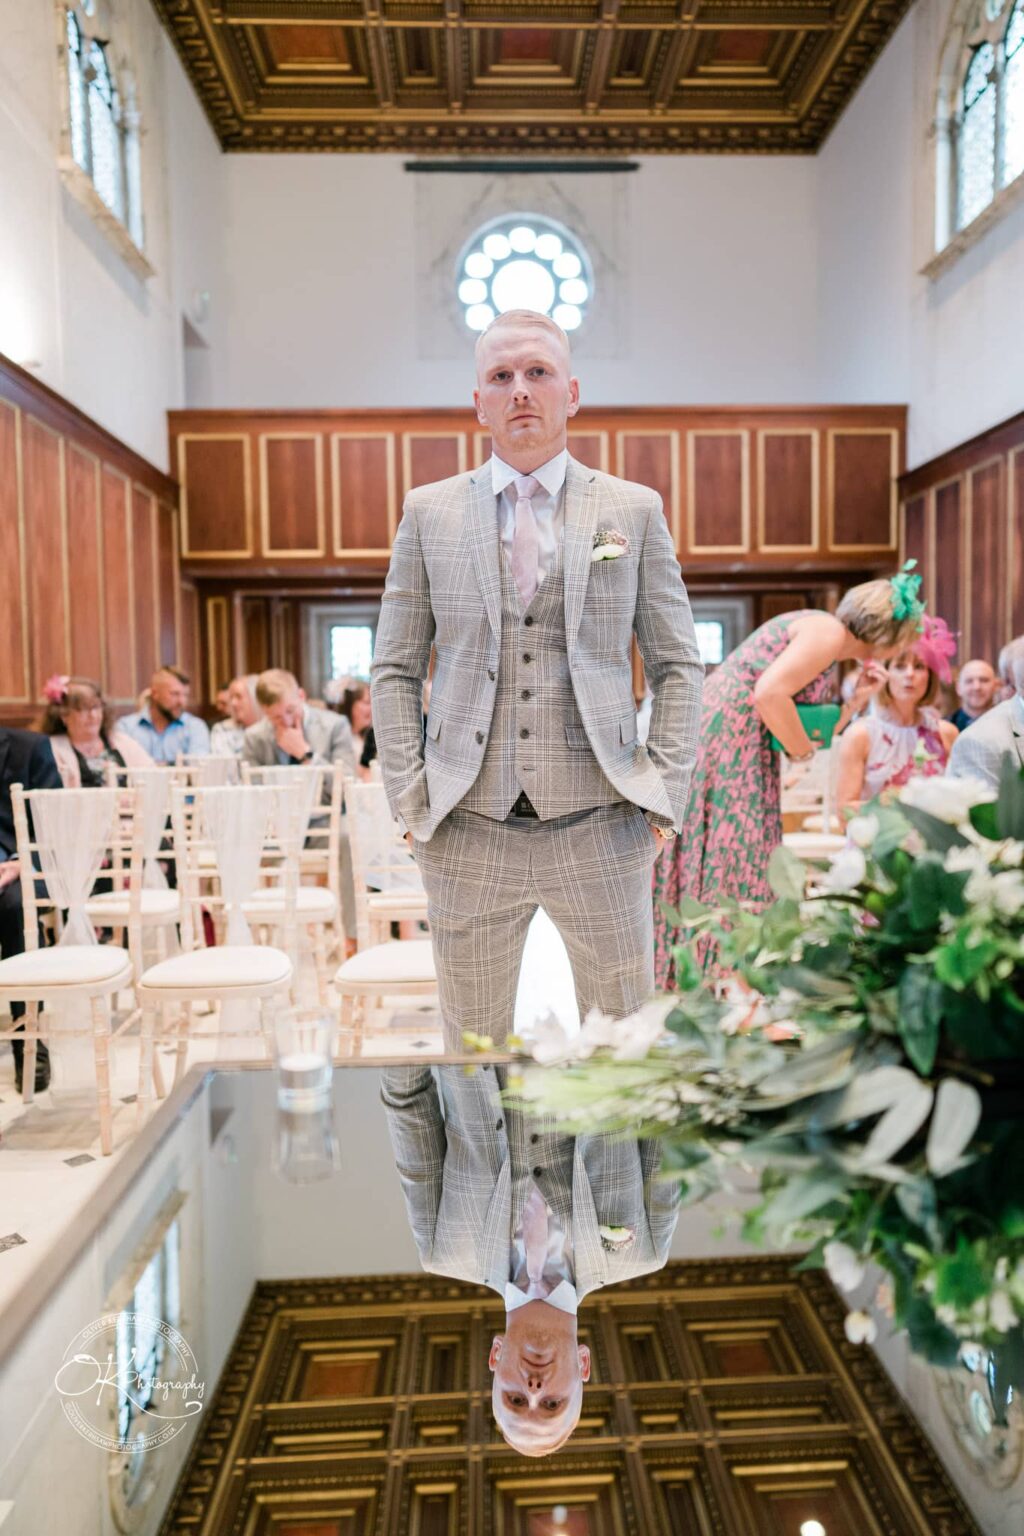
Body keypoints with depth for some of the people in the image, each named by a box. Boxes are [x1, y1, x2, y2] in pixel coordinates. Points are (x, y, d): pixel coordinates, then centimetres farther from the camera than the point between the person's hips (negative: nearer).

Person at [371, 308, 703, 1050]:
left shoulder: (635, 510, 6)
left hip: (600, 829, 0)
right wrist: (411, 800, -2)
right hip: (468, 831, 1)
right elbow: (394, 672, 7)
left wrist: (664, 794, -3)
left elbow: (679, 666, 7)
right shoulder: (428, 512, 7)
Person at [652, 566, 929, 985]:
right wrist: (802, 749, -10)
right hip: (722, 742, -10)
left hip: (730, 747, 10)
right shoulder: (828, 631, -10)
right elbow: (768, 694, -24)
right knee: (730, 864, -6)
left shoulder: (824, 637, 20)